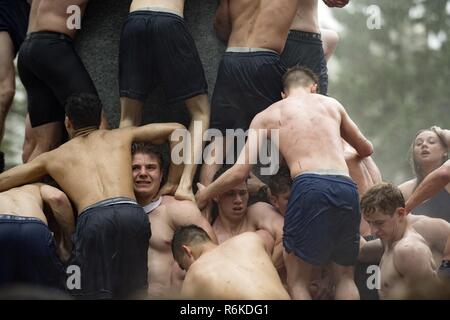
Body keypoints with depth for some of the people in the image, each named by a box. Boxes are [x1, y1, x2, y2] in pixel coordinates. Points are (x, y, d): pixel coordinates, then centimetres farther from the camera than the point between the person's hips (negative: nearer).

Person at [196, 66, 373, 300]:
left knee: (297, 280, 6)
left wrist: (205, 194, 28)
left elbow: (239, 172, 11)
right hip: (347, 188, 3)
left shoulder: (267, 116, 19)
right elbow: (366, 149, 41)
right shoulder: (331, 104, 28)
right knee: (345, 275, 19)